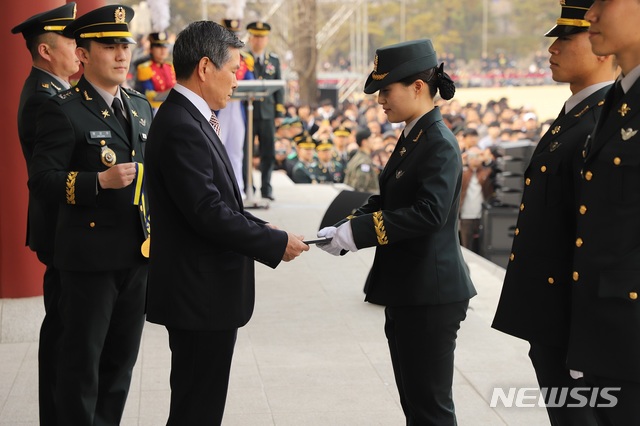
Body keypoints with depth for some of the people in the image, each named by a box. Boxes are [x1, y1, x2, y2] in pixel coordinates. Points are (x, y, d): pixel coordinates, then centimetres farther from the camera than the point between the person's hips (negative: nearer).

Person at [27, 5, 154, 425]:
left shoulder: (141, 106, 12)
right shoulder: (63, 110, -10)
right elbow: (42, 180, -15)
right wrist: (100, 181, -27)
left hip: (137, 255, 7)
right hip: (90, 257, -6)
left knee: (121, 359, 15)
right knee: (82, 360, 4)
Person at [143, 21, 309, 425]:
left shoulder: (189, 118, 12)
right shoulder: (182, 127, -20)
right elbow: (208, 213, -24)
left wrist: (261, 228, 6)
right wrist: (277, 243, -15)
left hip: (203, 289, 10)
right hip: (200, 292, -10)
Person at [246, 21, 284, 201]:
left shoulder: (274, 60, 13)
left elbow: (279, 88, 12)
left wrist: (279, 112, 5)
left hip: (267, 113, 3)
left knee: (268, 153, 2)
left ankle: (266, 189, 10)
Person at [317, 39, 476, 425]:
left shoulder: (439, 143, -17)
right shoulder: (412, 137, 13)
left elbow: (430, 212, -28)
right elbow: (387, 200, 14)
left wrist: (360, 231, -28)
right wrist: (346, 227, -3)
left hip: (430, 295, -10)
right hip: (406, 292, 10)